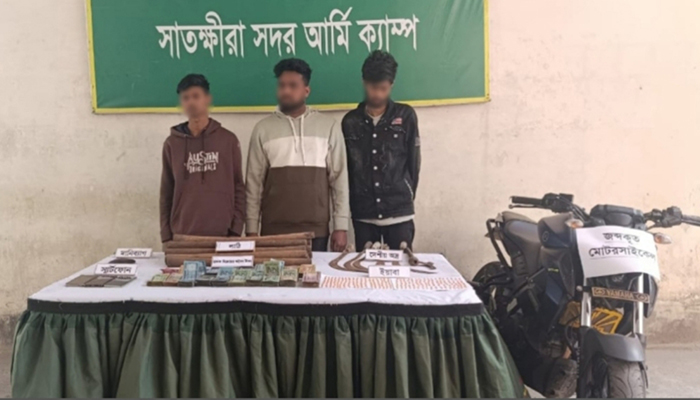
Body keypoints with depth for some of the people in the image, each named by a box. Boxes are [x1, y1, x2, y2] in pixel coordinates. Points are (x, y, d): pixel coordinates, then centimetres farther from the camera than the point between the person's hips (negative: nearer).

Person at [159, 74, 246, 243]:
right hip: (182, 236, 1)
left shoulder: (228, 139, 4)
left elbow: (238, 188, 5)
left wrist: (236, 230, -2)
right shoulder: (172, 143, 7)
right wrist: (166, 236, 3)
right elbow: (166, 193, 8)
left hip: (222, 235, -1)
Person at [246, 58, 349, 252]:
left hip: (316, 230, 0)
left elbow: (339, 178, 2)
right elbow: (254, 183, 5)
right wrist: (252, 229, 0)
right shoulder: (263, 129, 5)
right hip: (273, 231, 1)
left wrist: (341, 226, -2)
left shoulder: (329, 127, 3)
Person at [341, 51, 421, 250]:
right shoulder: (350, 121, 6)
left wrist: (407, 197, 7)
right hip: (363, 214, 2)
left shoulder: (406, 116, 1)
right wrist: (352, 204, 7)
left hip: (399, 212, -1)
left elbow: (413, 161, 5)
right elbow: (345, 167, 9)